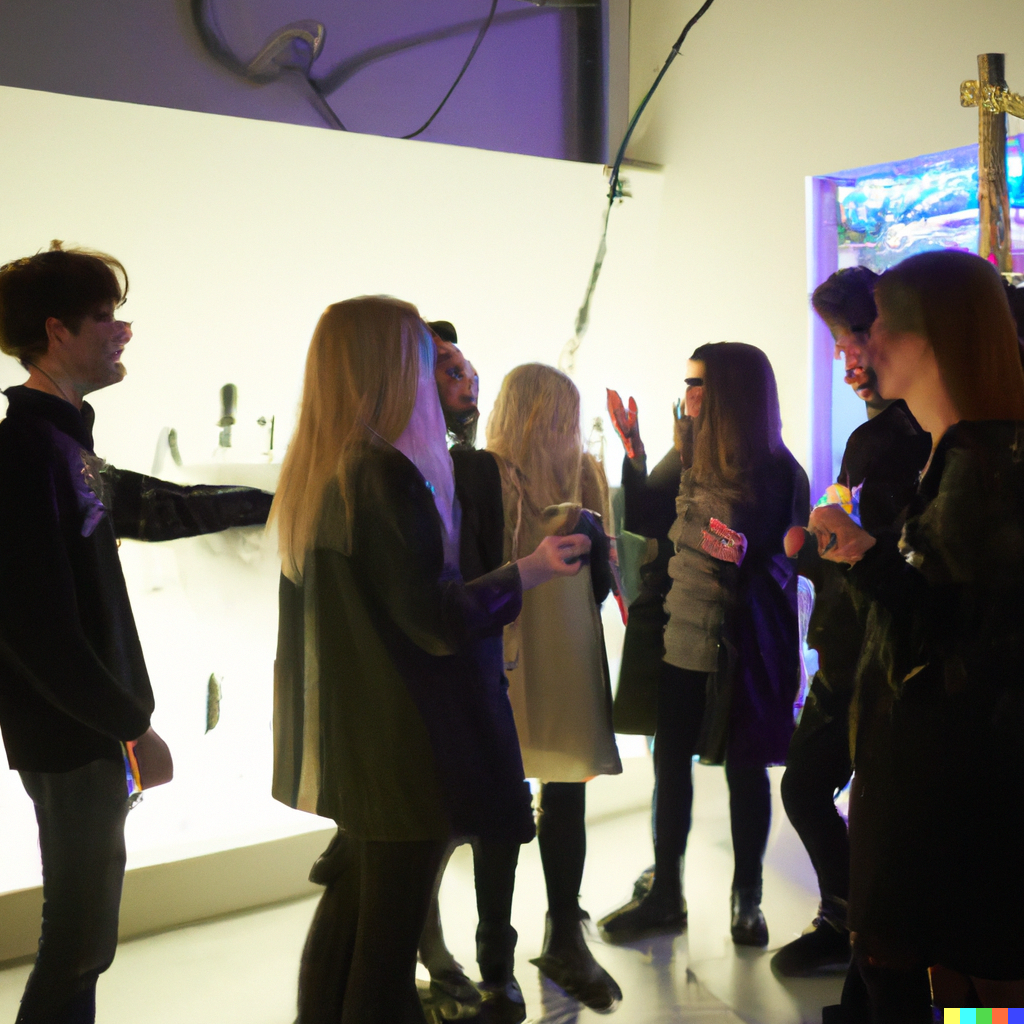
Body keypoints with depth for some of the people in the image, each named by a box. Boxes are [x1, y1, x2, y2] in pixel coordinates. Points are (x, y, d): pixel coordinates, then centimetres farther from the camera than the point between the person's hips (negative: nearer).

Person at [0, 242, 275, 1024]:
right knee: (78, 946, 1)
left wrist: (274, 501, 35)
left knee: (83, 938, 17)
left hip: (95, 731, 9)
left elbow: (155, 507, 26)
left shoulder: (63, 443, 12)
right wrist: (132, 723, -15)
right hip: (71, 739, -9)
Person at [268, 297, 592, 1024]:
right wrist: (531, 570, -10)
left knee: (348, 909, 21)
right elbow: (438, 620, -22)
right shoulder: (385, 474, -22)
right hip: (404, 746, -9)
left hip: (342, 739, 9)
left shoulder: (312, 472, 6)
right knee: (389, 935, 4)